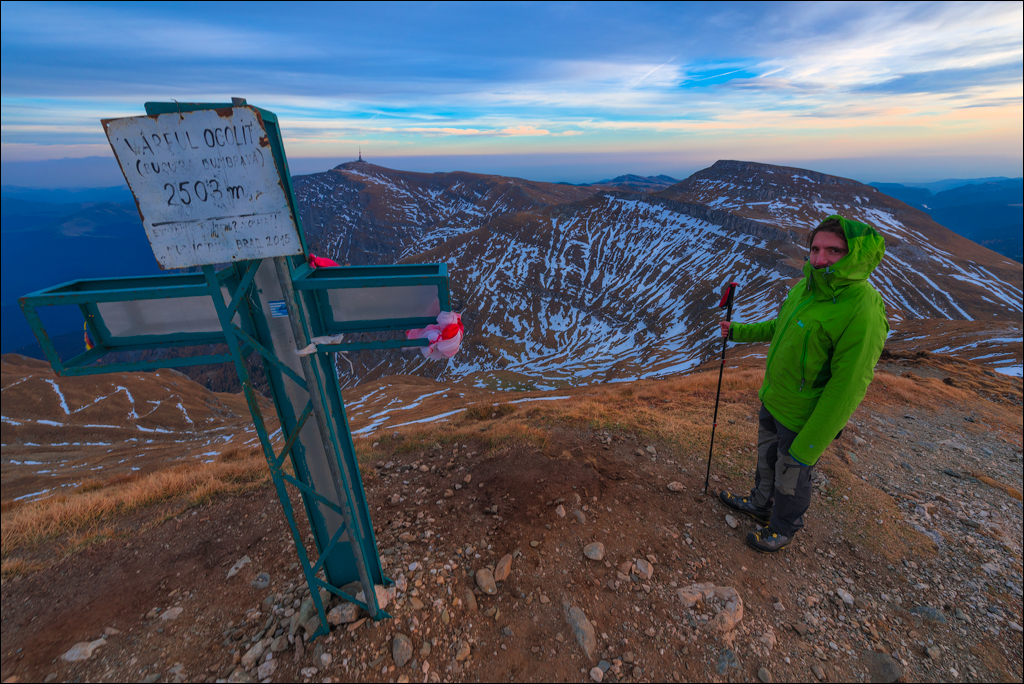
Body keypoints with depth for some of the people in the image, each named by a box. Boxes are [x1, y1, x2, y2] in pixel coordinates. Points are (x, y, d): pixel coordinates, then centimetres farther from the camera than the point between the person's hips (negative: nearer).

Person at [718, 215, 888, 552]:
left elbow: (846, 388, -26)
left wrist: (808, 446, -22)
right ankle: (760, 504, 54)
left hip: (803, 418, -7)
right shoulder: (806, 286, -4)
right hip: (772, 400, 7)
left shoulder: (863, 313, -29)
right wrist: (739, 331, 17)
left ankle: (784, 528, 44)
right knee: (766, 459, 28)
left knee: (791, 477, 17)